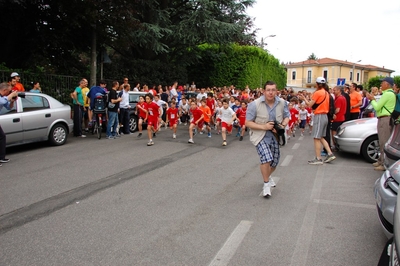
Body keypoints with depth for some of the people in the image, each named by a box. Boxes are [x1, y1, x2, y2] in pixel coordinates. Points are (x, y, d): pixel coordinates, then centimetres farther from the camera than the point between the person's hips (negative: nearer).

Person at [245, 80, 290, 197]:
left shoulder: (282, 103, -8)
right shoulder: (255, 104, -18)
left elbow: (286, 117, 8)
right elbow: (248, 123, -13)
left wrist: (283, 126, -14)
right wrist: (263, 127, -25)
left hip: (275, 136, 5)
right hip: (260, 136, -4)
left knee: (275, 162, 16)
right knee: (266, 158, -24)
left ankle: (267, 176, 50)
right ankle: (266, 184, -1)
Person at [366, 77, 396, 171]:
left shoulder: (387, 94, -15)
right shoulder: (391, 93, 18)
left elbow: (377, 107, -14)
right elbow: (380, 106, 18)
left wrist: (372, 99, 1)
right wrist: (373, 99, 13)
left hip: (385, 119, -11)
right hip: (386, 119, 11)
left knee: (384, 143, -8)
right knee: (383, 142, 17)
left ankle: (384, 164, -5)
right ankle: (381, 161, 26)